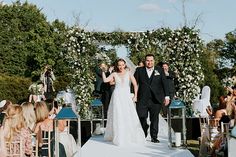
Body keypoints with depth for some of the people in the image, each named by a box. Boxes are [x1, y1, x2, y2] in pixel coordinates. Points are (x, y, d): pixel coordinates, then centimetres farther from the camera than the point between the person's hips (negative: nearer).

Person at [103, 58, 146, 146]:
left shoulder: (128, 74, 6)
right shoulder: (114, 74, 7)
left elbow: (135, 85, 3)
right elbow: (105, 80, -5)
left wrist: (135, 96, -3)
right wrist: (103, 71, -7)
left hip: (127, 97, 0)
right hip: (117, 97, 0)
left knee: (130, 117, -4)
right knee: (118, 117, 0)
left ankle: (132, 137, 9)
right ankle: (119, 138, 8)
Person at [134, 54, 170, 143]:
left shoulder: (159, 70, 9)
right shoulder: (139, 70, 8)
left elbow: (165, 83, 6)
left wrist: (166, 96, 0)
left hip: (156, 99, 0)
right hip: (142, 100, 0)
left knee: (154, 119, 4)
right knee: (141, 117, -2)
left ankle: (154, 137, 15)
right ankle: (143, 135, 19)